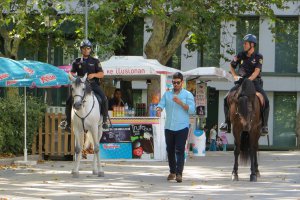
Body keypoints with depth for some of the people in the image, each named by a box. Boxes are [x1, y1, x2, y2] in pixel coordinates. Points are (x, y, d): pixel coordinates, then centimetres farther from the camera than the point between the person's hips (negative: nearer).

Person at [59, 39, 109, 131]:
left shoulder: (95, 61, 9)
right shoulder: (77, 62, 12)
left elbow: (102, 74, 4)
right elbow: (71, 73, 10)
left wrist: (94, 75, -16)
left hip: (93, 85, -1)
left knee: (104, 99, -24)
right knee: (69, 100, -16)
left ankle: (104, 120, -14)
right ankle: (67, 121, -6)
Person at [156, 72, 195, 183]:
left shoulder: (187, 95, 3)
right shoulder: (167, 94, 15)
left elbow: (192, 109, -6)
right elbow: (161, 104, 4)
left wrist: (180, 103, -18)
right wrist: (158, 110, -19)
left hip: (182, 127, -4)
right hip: (169, 127, 4)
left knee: (179, 150, -13)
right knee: (170, 150, 9)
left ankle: (179, 173, -17)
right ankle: (172, 172, 23)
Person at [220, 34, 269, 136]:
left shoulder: (258, 57, -4)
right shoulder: (240, 55, 5)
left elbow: (257, 71, -15)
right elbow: (231, 66, 18)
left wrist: (248, 80, -28)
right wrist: (235, 76, 0)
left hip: (254, 82, -3)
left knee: (265, 101, -23)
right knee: (227, 98, -14)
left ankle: (264, 126, -14)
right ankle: (227, 122, -5)